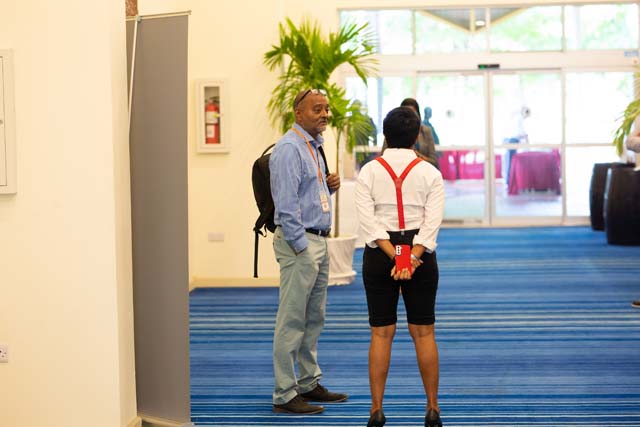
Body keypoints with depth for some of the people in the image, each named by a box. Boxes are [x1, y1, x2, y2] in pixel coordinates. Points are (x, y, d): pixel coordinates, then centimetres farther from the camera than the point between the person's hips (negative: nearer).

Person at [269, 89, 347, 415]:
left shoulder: (313, 146, 17)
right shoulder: (289, 149, -14)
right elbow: (286, 204, -18)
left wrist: (329, 187, 5)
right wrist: (302, 247, -19)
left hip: (317, 241, 10)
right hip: (299, 242, -10)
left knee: (314, 319, 16)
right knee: (291, 321, -5)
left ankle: (309, 384, 27)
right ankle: (284, 395, 1)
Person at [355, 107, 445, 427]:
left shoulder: (369, 171, -1)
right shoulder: (429, 172, -2)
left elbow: (367, 220, -11)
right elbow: (432, 222, -12)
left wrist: (394, 256, -15)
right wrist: (412, 258, -17)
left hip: (379, 254, 0)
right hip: (421, 254, 0)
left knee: (381, 333, 6)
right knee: (423, 333, 8)